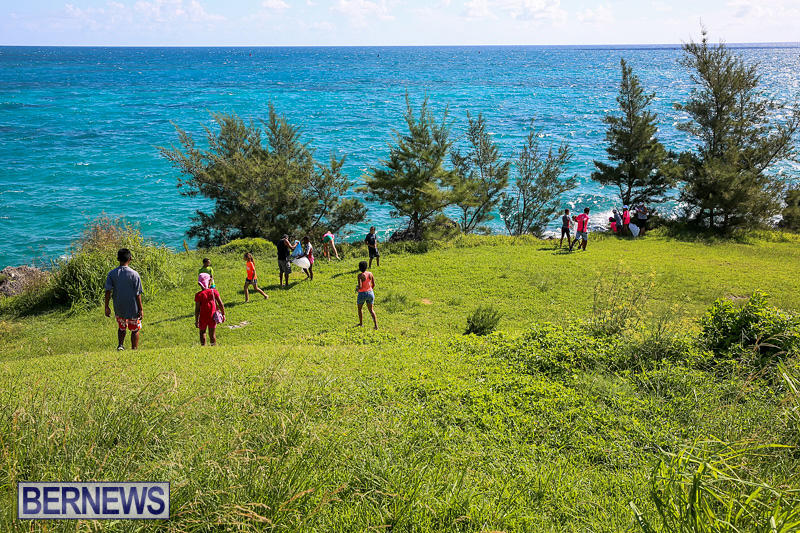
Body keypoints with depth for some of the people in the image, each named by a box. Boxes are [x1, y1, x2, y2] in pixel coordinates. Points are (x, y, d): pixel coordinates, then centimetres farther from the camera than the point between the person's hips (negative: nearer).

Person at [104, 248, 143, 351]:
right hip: (133, 309, -3)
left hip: (118, 308, 3)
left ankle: (120, 345, 8)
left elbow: (108, 291, -5)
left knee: (121, 328, 24)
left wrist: (107, 307, 3)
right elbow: (138, 294, -11)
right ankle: (134, 349, 15)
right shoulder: (134, 274, -12)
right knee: (135, 330, 13)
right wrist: (141, 309, -5)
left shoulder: (112, 274, -3)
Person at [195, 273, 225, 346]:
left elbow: (197, 309, -10)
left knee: (202, 332, 18)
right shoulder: (214, 292, -6)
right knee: (212, 334, 12)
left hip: (203, 318, -1)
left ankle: (203, 345, 15)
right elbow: (220, 304, -2)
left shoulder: (199, 295, -11)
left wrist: (196, 320, -2)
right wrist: (223, 314, 10)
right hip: (213, 317, 2)